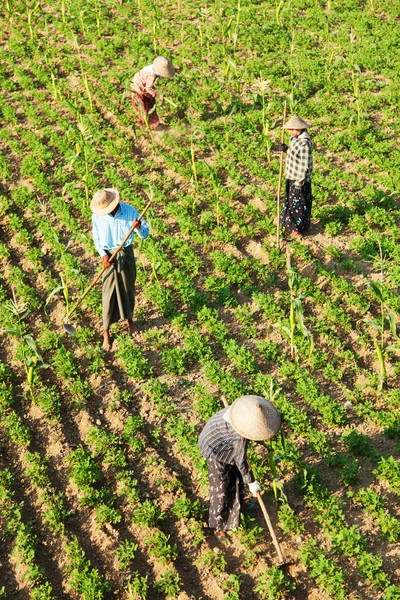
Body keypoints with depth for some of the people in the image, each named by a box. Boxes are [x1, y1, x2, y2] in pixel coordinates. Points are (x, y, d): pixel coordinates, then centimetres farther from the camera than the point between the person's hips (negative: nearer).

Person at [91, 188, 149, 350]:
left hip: (126, 254, 1)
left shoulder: (130, 212, -16)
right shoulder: (97, 216, -13)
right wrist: (103, 255, -15)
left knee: (128, 288, 15)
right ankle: (106, 333, 9)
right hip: (109, 256, -1)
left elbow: (145, 234, -11)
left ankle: (128, 318, 43)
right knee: (108, 293, 0)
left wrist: (139, 228, -34)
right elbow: (96, 238, 1)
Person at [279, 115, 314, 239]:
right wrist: (286, 148, -2)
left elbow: (305, 166, -24)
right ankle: (293, 226, 37)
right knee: (291, 201, 21)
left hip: (299, 179, -10)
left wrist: (299, 183, -20)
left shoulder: (304, 143, -27)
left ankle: (299, 229, 21)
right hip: (292, 177, 10)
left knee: (298, 203, 6)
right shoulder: (296, 138, 2)